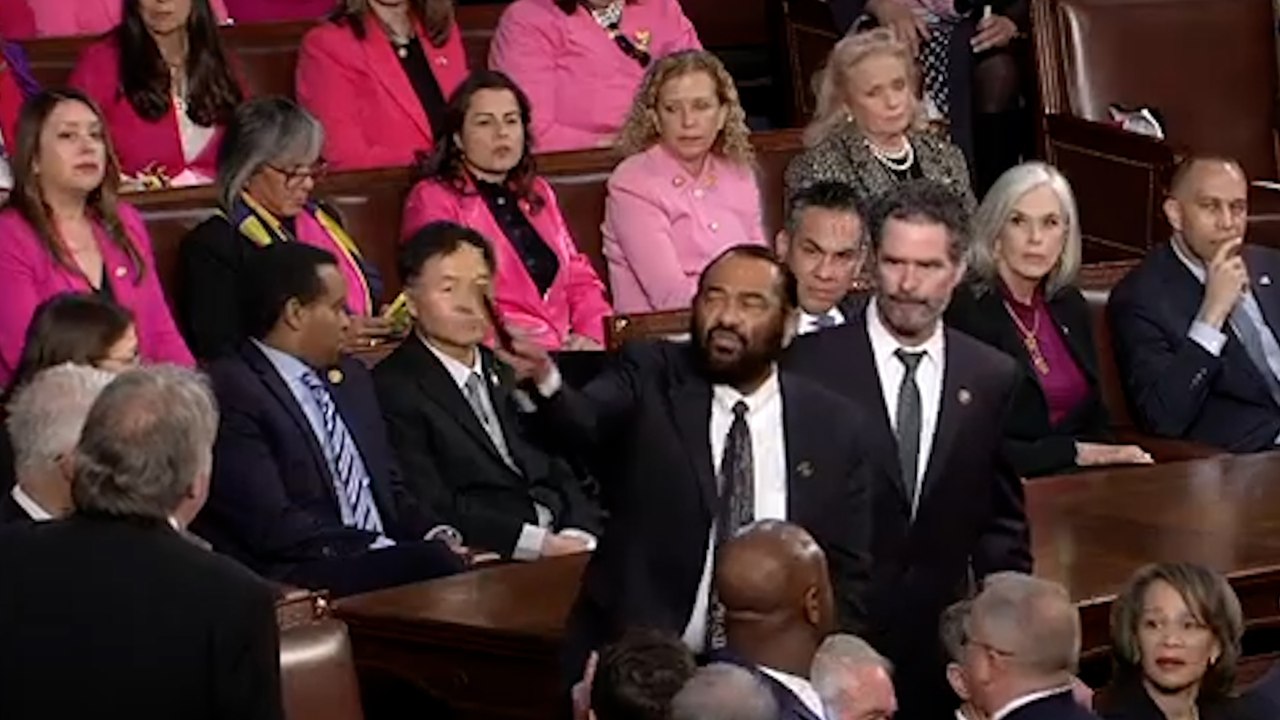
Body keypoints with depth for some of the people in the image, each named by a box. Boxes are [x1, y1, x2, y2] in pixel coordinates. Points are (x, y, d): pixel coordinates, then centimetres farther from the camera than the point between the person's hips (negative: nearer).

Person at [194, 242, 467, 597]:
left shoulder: (351, 378, 21)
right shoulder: (231, 391, -7)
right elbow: (273, 527, -14)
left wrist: (438, 536, 2)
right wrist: (378, 548, -16)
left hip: (381, 561, 8)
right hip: (293, 582, -8)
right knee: (436, 563, -31)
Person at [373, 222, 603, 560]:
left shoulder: (506, 373, 21)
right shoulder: (393, 388, -2)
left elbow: (560, 474, 17)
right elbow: (430, 507, -11)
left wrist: (578, 535, -5)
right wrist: (537, 543, -19)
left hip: (562, 539, 7)